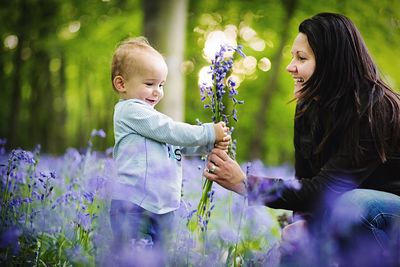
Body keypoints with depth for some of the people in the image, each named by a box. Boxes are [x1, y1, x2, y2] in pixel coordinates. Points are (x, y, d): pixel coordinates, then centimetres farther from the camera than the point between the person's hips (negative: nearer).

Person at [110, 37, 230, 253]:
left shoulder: (150, 117, 24)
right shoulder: (130, 110, -6)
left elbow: (182, 145, 20)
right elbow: (171, 131, -12)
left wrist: (212, 144, 3)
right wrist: (209, 133, -6)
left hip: (161, 208, 10)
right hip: (134, 207, -10)